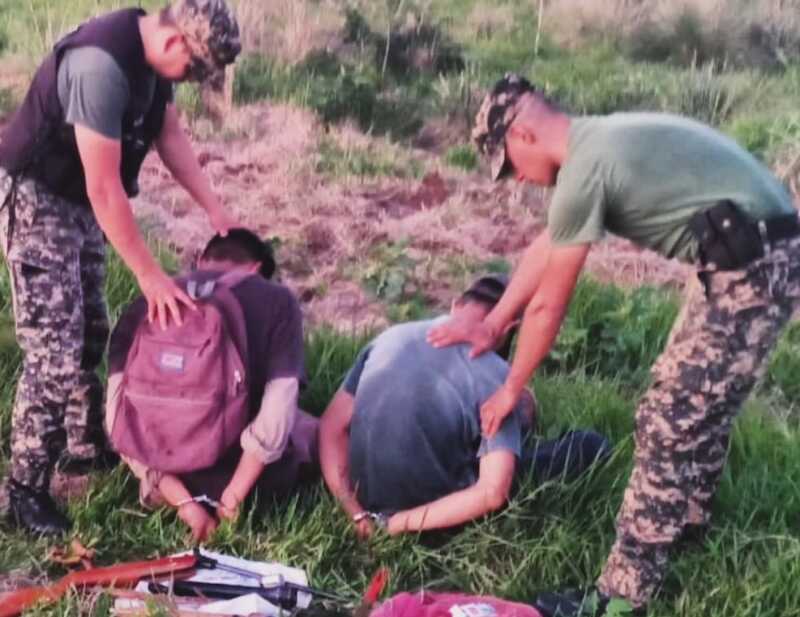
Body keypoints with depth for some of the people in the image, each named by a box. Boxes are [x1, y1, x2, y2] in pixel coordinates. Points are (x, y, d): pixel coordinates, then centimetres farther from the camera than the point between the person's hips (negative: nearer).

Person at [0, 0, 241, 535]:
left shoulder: (152, 54, -5)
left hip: (79, 199, 9)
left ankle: (85, 445, 34)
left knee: (90, 334, 18)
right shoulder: (102, 64, -33)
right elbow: (104, 187, -32)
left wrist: (216, 210, 2)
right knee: (55, 352, -10)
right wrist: (150, 275, -27)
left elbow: (170, 135, 8)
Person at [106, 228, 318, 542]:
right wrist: (232, 499, -10)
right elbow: (276, 414, -18)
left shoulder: (147, 304, 1)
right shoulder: (278, 301, -6)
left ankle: (169, 490, 7)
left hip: (174, 469, 2)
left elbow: (119, 417, -8)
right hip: (252, 471, -2)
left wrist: (183, 502, -10)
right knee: (320, 434, 30)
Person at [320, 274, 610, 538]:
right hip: (432, 506, -5)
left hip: (368, 498, 5)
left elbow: (331, 427, -2)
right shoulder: (495, 376, -14)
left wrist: (356, 512, -6)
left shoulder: (391, 336, -3)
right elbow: (491, 494, -24)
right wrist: (400, 524, -19)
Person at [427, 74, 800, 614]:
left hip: (751, 270, -10)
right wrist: (492, 325, 27)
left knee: (668, 423, -5)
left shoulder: (584, 169, -18)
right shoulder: (600, 143, 12)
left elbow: (548, 306, -9)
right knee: (701, 403, 25)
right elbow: (545, 249, 21)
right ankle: (689, 517, 46)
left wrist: (511, 389, 5)